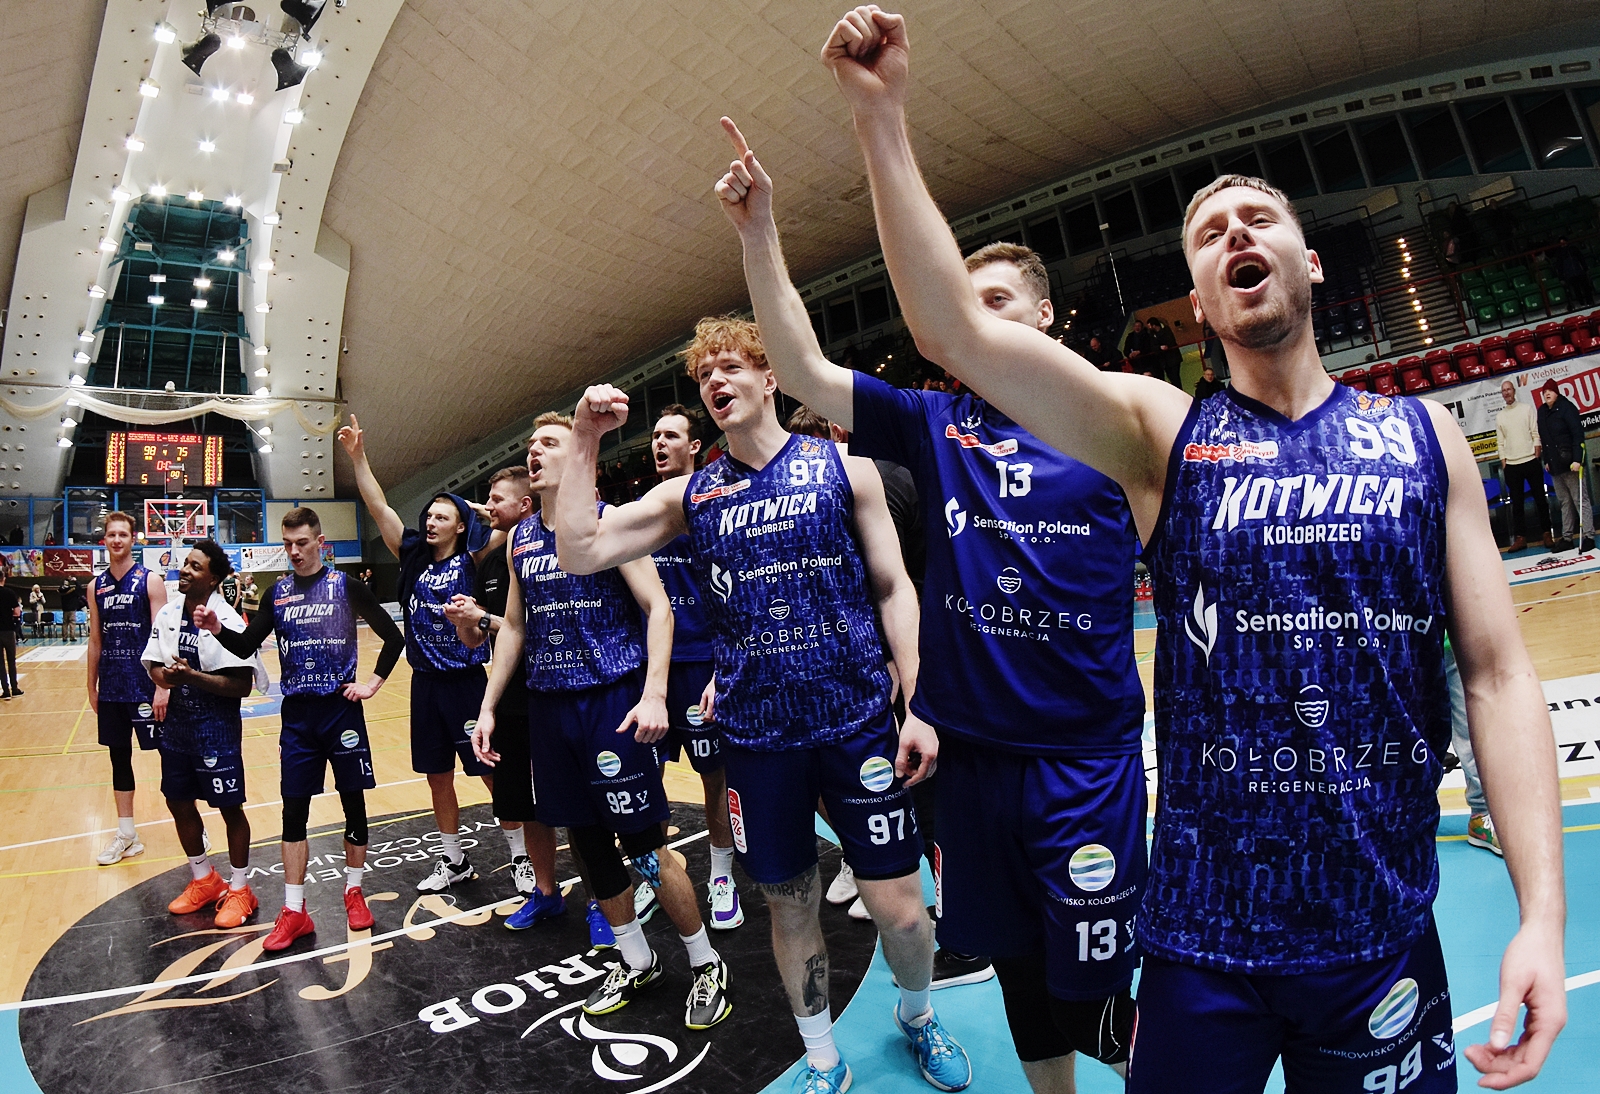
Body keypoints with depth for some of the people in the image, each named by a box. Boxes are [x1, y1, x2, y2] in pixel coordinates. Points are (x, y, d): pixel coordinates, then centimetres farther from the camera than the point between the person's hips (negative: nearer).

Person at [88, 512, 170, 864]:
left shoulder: (150, 581, -6)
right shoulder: (97, 586, 8)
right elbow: (95, 641, 13)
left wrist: (162, 686, -16)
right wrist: (92, 687, 11)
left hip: (145, 685, -5)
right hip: (111, 689, 5)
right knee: (119, 758, 12)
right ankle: (126, 835, 23)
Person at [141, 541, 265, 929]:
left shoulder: (229, 621, -18)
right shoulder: (168, 614, 3)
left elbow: (242, 686, -20)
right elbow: (153, 663, 8)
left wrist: (192, 676, -28)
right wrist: (164, 675, -13)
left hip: (216, 726, -7)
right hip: (177, 722, 7)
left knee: (230, 807, 4)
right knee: (178, 802, 17)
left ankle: (239, 890, 21)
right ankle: (204, 881, 37)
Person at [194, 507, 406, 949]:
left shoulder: (346, 586, -4)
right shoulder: (278, 592, 7)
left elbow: (393, 637, -2)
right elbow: (246, 647, 6)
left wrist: (372, 683, -7)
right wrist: (217, 629, -12)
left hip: (341, 709, -3)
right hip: (297, 714, 3)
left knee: (353, 802, 8)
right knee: (293, 810, 5)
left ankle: (353, 892, 26)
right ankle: (294, 912, 15)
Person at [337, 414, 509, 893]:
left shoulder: (470, 560, -5)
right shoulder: (414, 559, 6)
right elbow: (378, 507, 1)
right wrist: (358, 456, -4)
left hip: (466, 681, -5)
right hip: (426, 682, 5)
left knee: (493, 773, 0)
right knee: (438, 778, 14)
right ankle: (454, 861, 30)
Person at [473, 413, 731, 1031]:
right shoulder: (519, 537, 13)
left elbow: (657, 608, -11)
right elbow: (513, 625, 20)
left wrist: (653, 694, -21)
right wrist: (489, 706, 16)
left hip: (614, 700, -6)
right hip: (549, 704, 6)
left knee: (644, 844, -3)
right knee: (587, 840, 13)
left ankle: (706, 965, 18)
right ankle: (636, 961, 33)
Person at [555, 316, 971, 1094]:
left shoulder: (844, 467, 0)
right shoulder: (687, 494, 4)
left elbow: (893, 588, 0)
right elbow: (579, 554, -3)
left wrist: (918, 705, -6)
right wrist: (584, 443, -8)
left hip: (858, 722, -1)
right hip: (756, 735, 2)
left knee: (899, 907, 5)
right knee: (789, 905, 15)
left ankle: (916, 1016, 40)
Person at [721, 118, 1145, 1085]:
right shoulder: (936, 423, 2)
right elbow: (804, 371, -6)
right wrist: (760, 231, -13)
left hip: (1088, 753, -3)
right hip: (969, 746, 3)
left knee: (1093, 983, 7)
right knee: (1017, 966, 21)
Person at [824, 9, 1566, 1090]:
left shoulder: (1425, 434, 2)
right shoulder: (1160, 431, -5)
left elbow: (1497, 672, -1)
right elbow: (953, 328, -16)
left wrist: (1544, 908, -8)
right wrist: (883, 119, -18)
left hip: (1386, 931, 2)